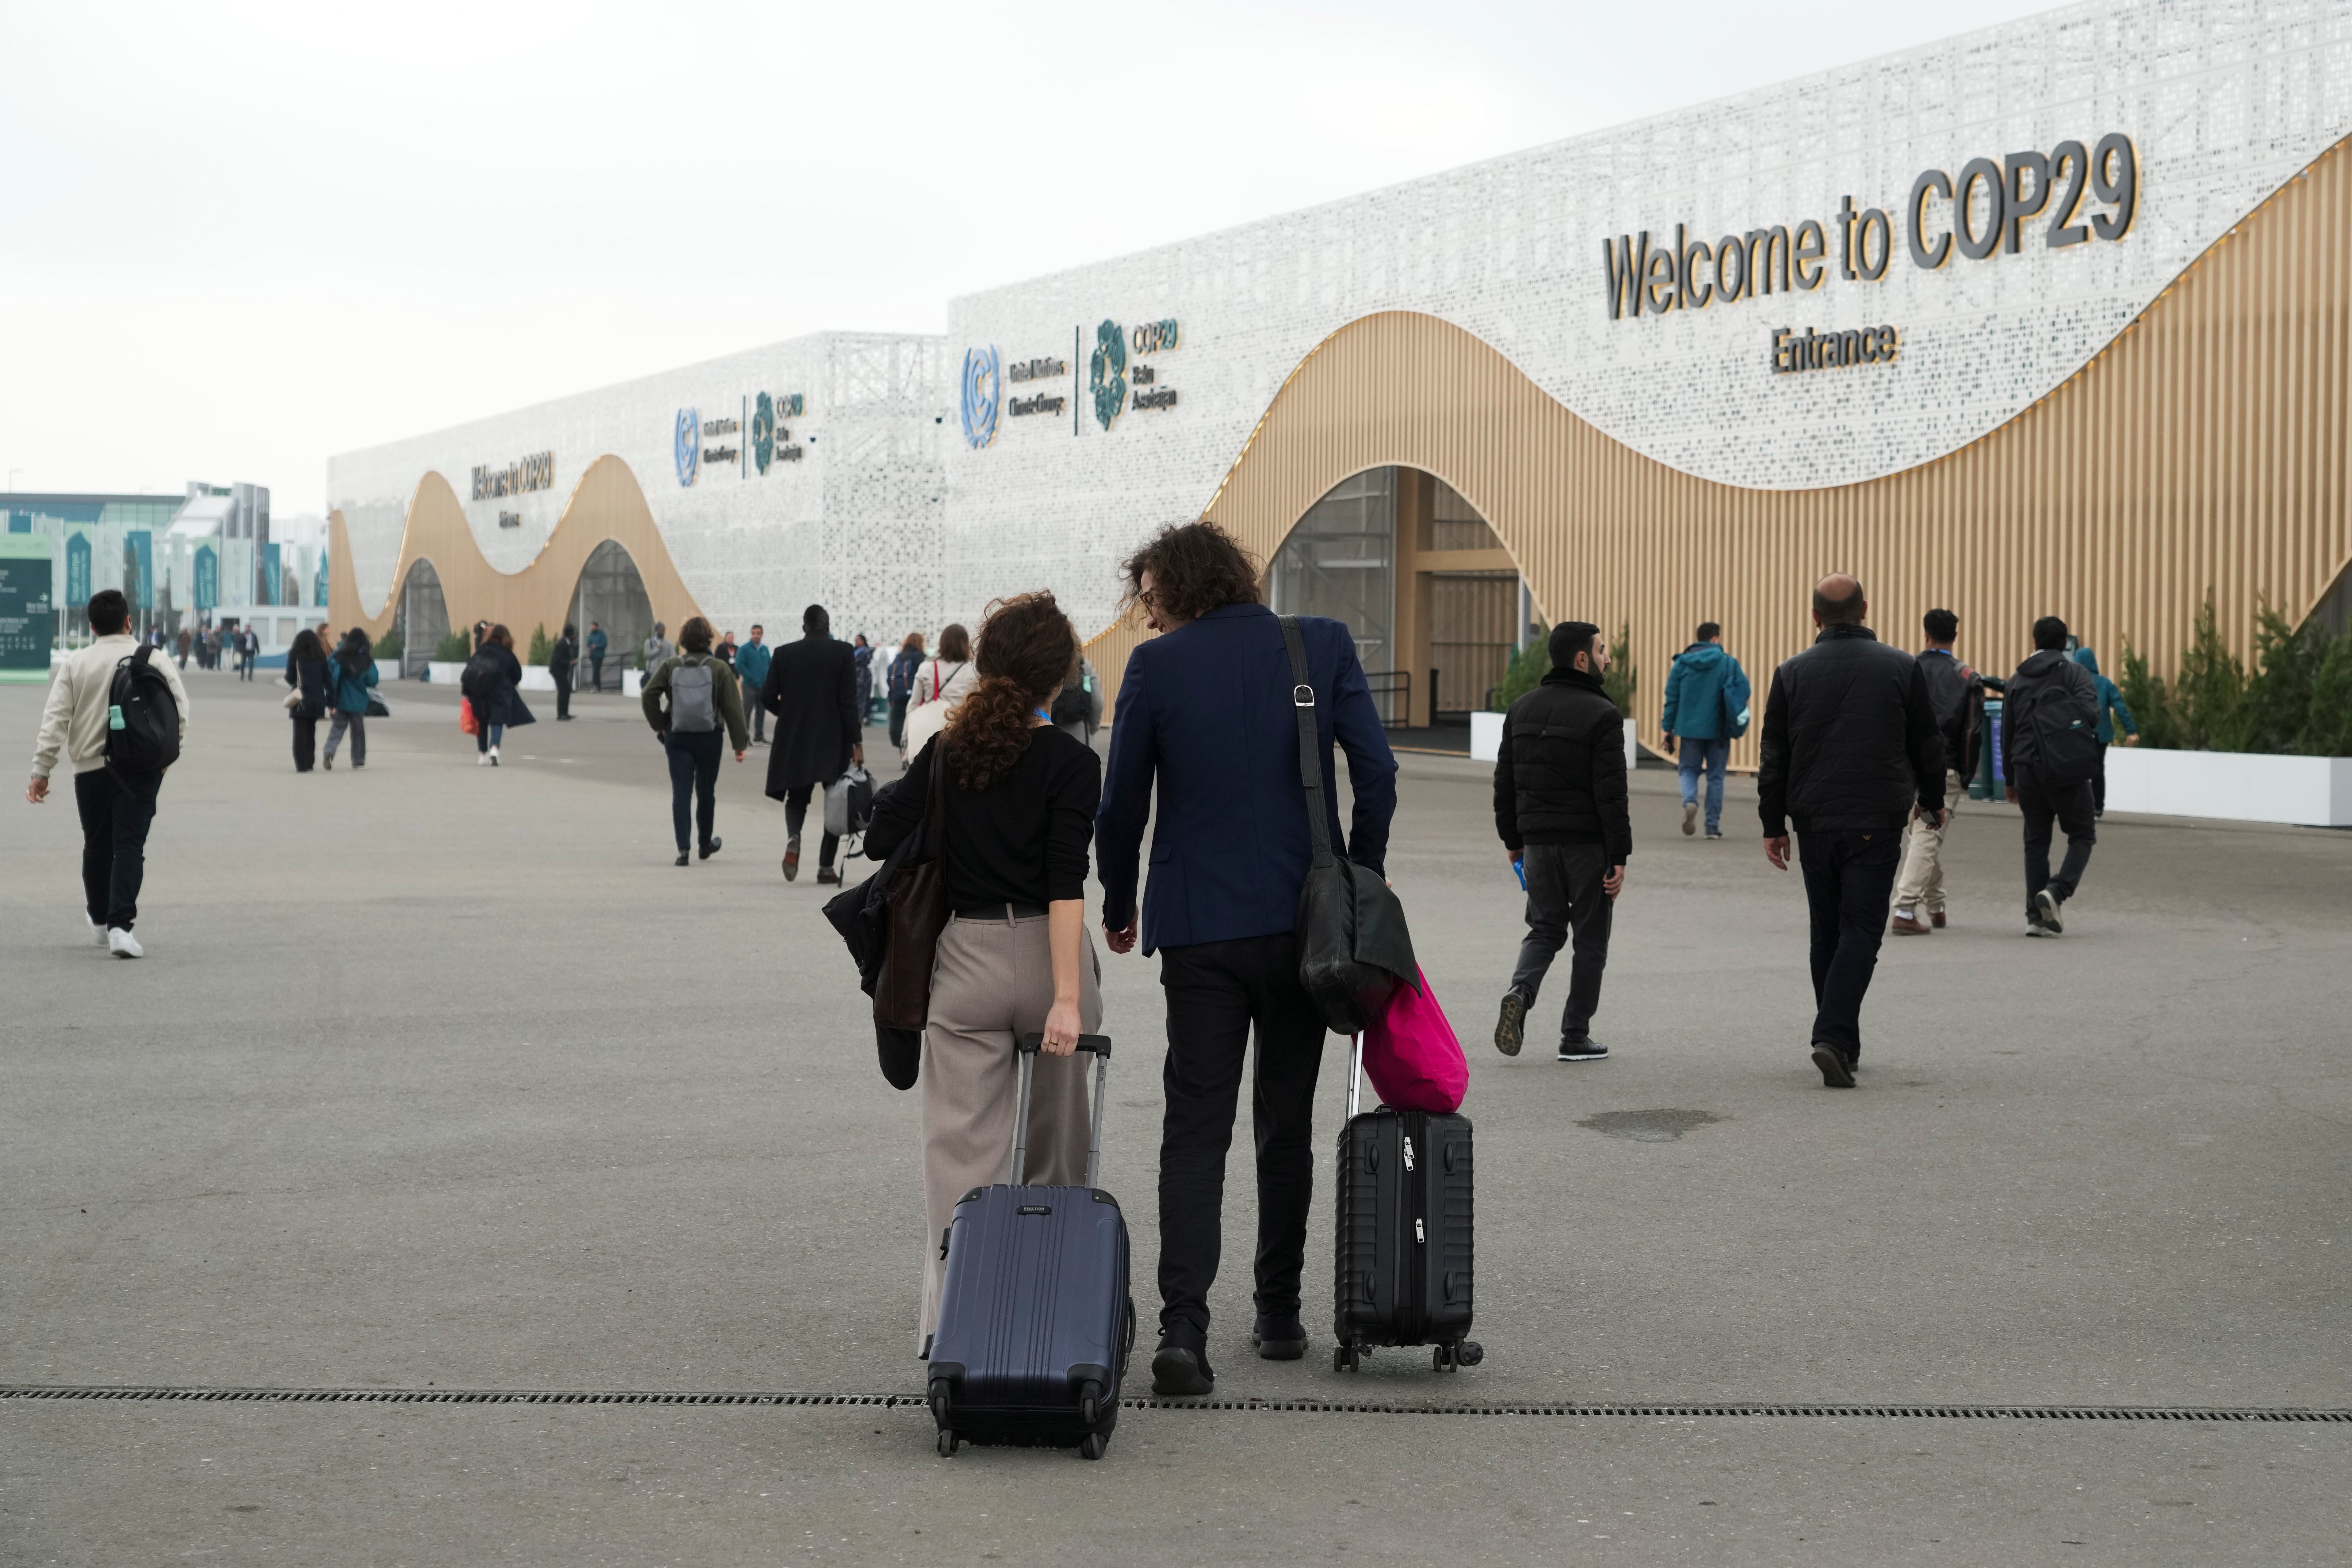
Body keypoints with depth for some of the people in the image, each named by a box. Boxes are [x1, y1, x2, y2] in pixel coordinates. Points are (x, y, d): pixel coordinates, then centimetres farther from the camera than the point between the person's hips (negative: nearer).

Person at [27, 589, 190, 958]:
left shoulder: (76, 664, 1)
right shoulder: (154, 660, 0)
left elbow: (55, 719, -3)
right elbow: (180, 706, -2)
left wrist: (42, 771, -3)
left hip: (91, 768, 1)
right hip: (142, 768, -1)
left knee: (97, 845, 17)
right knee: (130, 846, -4)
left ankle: (100, 920, 34)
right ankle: (120, 925, -19)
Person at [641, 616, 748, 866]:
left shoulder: (670, 666, -3)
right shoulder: (719, 669, -7)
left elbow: (648, 695, -10)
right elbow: (733, 708, -7)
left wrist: (660, 726, 1)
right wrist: (740, 743, -3)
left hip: (677, 739, 0)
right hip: (709, 739, 0)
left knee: (681, 793, 0)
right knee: (706, 791, 15)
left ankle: (683, 848, -9)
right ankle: (705, 844, 30)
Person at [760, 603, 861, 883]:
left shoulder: (784, 654, 0)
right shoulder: (842, 652, -6)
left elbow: (767, 698, 0)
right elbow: (849, 701, -9)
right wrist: (856, 743, -5)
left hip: (794, 741, 2)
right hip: (833, 741, -2)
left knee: (797, 797, 15)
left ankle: (794, 838, -16)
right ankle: (826, 866, 6)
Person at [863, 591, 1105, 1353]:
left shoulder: (946, 750, 2)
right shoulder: (1071, 764, -8)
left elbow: (880, 840, 2)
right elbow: (1066, 885, -16)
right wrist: (1067, 998, -19)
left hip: (965, 961, 1)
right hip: (1046, 957, -1)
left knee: (962, 1148, 1)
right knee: (1055, 1146, 15)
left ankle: (952, 1314, -9)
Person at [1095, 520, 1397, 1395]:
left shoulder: (1157, 666, -3)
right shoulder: (1325, 646, 1)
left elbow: (1120, 805, 1)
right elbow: (1376, 772, -3)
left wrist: (1120, 908, 16)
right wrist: (1361, 883, 10)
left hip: (1200, 928, -2)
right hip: (1303, 921, 2)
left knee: (1194, 1132, 1)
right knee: (1287, 1127, 14)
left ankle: (1183, 1327, -12)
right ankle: (1280, 1315, 20)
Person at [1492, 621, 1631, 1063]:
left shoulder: (1522, 710, 8)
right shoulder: (1601, 715, -13)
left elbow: (1505, 782, 11)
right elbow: (1611, 794, -16)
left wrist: (1513, 840, 19)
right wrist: (1619, 857, -13)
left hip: (1538, 842, 5)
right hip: (1588, 844, -5)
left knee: (1545, 928, 16)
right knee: (1590, 939, 7)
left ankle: (1520, 992, -11)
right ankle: (1576, 1037, 10)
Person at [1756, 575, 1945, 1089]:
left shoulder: (1792, 673, 3)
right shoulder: (1902, 669, -1)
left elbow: (1774, 757, 5)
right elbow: (1928, 744, 6)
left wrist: (1773, 825, 11)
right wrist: (1932, 798, 23)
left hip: (1814, 823, 2)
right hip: (1876, 824, -2)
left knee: (1827, 932, 13)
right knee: (1861, 931, -3)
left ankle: (1842, 1044, 18)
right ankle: (1833, 1037, -19)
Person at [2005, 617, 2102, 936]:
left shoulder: (2017, 681, 13)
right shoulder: (2075, 673, 0)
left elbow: (2007, 733, 15)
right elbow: (2091, 713, -15)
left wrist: (2010, 780, 22)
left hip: (2027, 770, 4)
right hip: (2067, 771, -4)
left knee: (2036, 842, 10)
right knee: (2082, 835, 8)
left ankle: (2036, 916, 4)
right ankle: (2057, 891, -15)